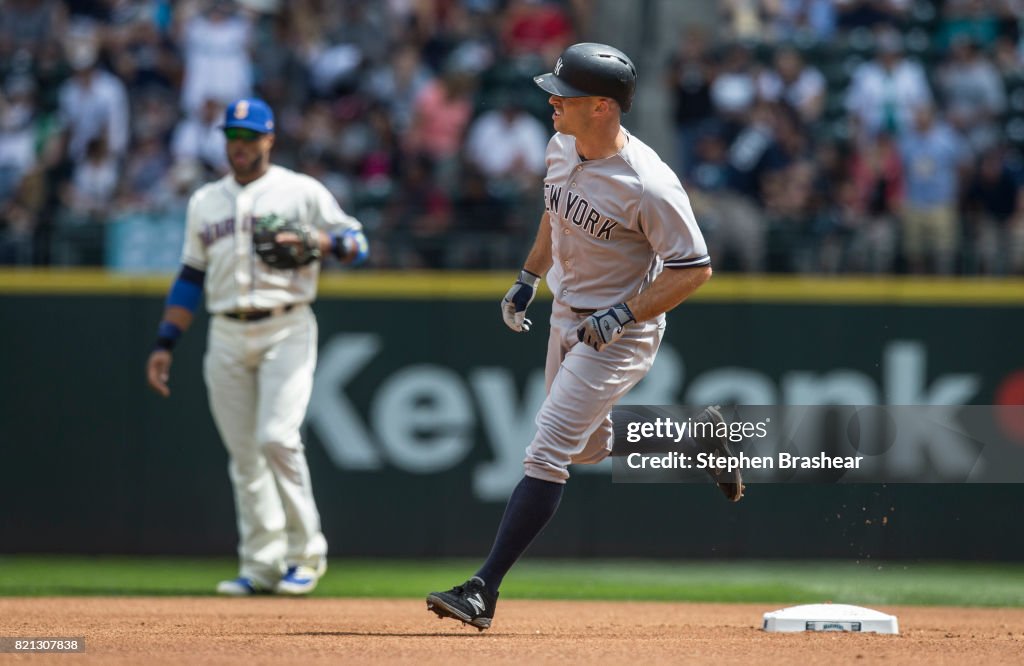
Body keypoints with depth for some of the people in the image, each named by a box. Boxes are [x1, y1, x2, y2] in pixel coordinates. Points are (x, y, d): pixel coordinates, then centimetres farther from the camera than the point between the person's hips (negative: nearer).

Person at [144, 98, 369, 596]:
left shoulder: (301, 192, 4)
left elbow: (356, 244, 1)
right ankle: (262, 564, 6)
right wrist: (164, 344, 11)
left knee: (277, 437, -17)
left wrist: (316, 241, -20)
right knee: (243, 453, 1)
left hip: (286, 329, -4)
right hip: (226, 336, 4)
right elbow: (190, 279, 18)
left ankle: (305, 554, -6)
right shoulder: (205, 202, 16)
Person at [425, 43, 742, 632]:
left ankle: (485, 589, -14)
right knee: (589, 448, 22)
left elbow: (695, 269, -22)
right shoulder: (562, 147, -4)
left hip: (620, 334, -9)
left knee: (549, 453, -13)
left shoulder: (648, 184, -28)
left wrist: (623, 316, -26)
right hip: (568, 317, 9)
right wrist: (528, 279, 14)